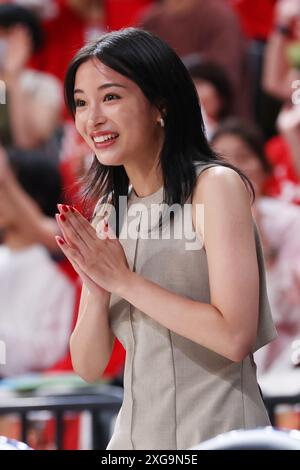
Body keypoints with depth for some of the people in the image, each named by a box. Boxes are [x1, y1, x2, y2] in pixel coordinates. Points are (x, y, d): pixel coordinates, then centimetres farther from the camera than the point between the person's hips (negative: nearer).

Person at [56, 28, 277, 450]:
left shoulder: (215, 185, -12)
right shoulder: (107, 211, 6)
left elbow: (235, 336, -21)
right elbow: (88, 367, 5)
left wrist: (122, 279, -16)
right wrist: (98, 290, -14)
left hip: (216, 431, -6)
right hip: (136, 432, 6)